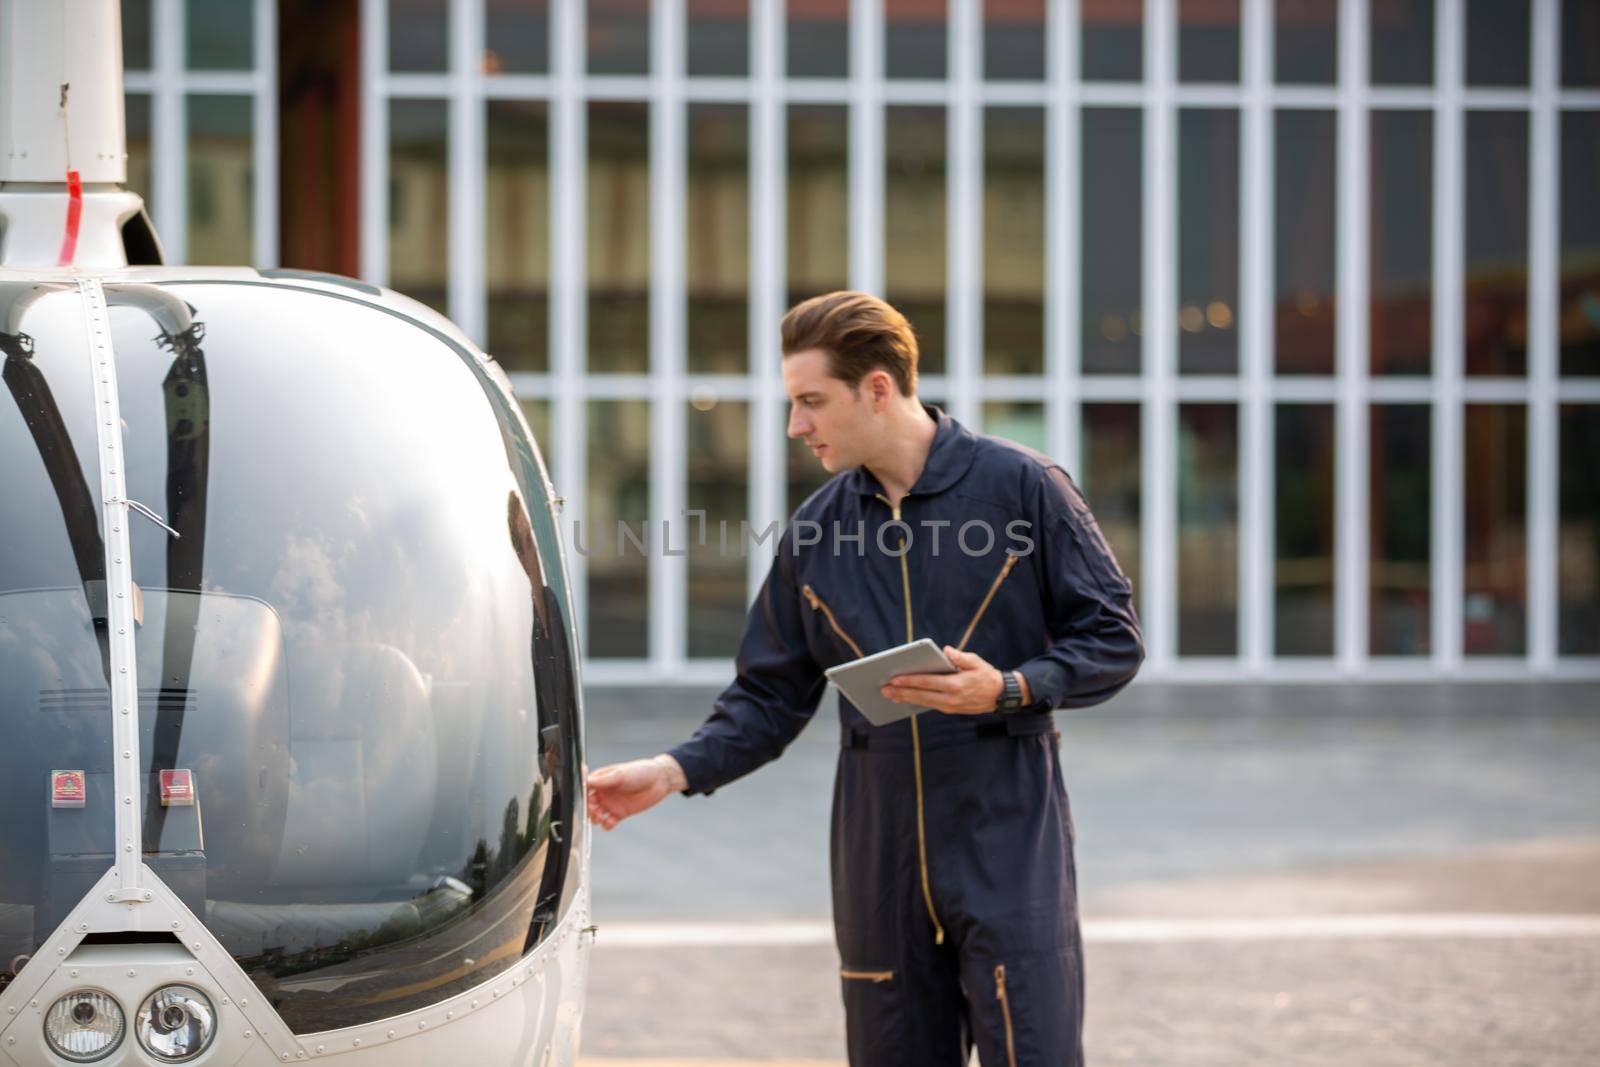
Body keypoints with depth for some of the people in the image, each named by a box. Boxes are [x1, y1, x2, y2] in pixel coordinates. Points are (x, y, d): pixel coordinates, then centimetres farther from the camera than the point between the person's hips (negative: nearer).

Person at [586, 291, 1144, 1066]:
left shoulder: (1021, 487, -4)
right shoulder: (816, 531, 9)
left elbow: (1114, 639, -2)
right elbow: (770, 697, 12)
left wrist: (1008, 688, -18)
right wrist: (673, 771, -2)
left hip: (1009, 843, -4)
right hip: (878, 852, 4)